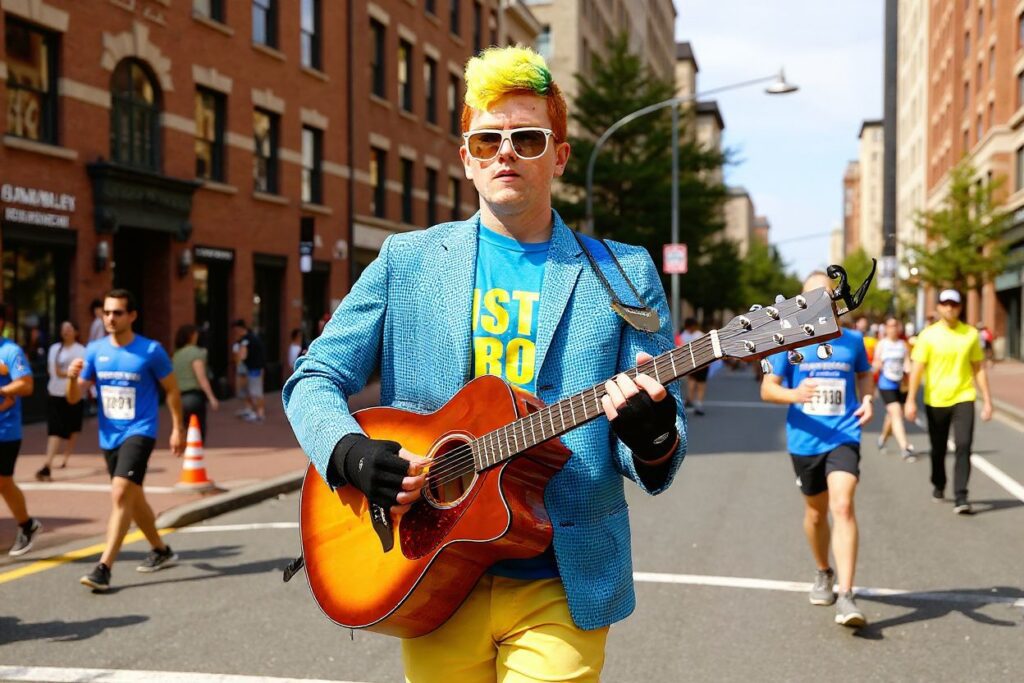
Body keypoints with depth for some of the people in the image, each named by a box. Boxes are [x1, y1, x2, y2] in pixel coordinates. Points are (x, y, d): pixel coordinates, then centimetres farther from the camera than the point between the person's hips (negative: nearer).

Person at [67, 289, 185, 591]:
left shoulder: (151, 351, -9)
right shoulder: (95, 350, 2)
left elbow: (171, 389, 2)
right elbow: (74, 398, 4)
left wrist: (177, 429, -1)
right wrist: (73, 378, -17)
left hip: (139, 432, -6)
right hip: (109, 437, 6)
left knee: (120, 494, -20)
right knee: (132, 497, 17)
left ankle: (104, 569, -21)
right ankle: (161, 551, 37)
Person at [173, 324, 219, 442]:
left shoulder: (176, 355, 13)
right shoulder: (196, 352, -7)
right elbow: (201, 378, -15)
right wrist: (212, 398, -16)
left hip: (180, 398, 7)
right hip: (195, 396, -7)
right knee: (199, 434, -4)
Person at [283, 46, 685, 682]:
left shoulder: (625, 274, 1)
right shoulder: (407, 260, 4)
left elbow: (669, 433, -1)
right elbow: (314, 378, 5)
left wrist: (653, 437, -25)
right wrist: (351, 453, -15)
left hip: (563, 588, -1)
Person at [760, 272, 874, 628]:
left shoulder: (852, 340, 4)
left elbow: (865, 375, 21)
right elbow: (767, 388, 0)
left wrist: (867, 400, 0)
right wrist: (794, 394, -22)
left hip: (843, 437, -1)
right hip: (804, 441, 1)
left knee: (842, 506, -20)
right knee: (816, 512, 15)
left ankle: (846, 597, -21)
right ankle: (824, 573, 43)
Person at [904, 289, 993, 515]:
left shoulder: (971, 334, 3)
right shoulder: (928, 335, -3)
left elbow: (978, 369, 8)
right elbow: (917, 369, -3)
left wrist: (987, 400, 5)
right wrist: (910, 400, -8)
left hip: (963, 399, 0)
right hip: (935, 401, 0)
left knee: (963, 447, -12)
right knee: (938, 450, 12)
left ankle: (960, 498, -11)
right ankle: (938, 486, 37)